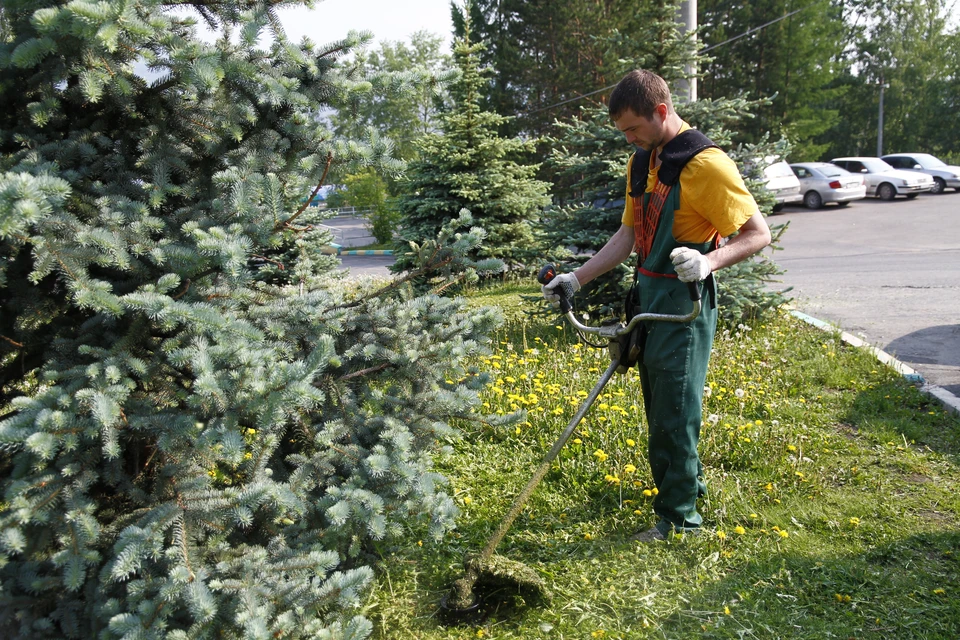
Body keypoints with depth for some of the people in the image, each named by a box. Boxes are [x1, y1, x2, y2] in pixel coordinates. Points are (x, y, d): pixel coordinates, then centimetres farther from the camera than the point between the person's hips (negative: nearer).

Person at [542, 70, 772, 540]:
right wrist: (577, 278, 9)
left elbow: (758, 233, -15)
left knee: (674, 409, -2)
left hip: (684, 301, -8)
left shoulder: (705, 163, -16)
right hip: (647, 296, 9)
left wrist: (709, 261, -33)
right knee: (657, 403, 18)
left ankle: (679, 517, 11)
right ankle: (688, 481, 37)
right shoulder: (642, 162, 11)